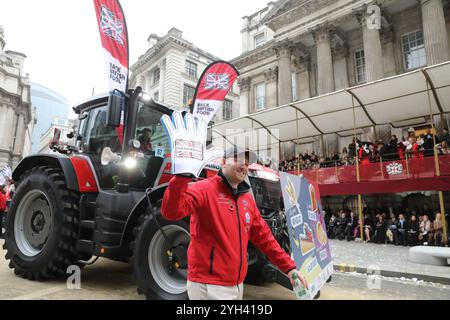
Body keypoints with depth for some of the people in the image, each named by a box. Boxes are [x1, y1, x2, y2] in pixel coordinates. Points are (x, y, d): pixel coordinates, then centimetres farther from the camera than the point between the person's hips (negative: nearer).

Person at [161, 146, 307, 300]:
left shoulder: (247, 199, 9)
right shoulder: (203, 189, -13)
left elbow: (264, 237, 12)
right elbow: (172, 211, -28)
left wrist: (288, 267, 8)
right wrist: (182, 176, -41)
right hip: (208, 285, -7)